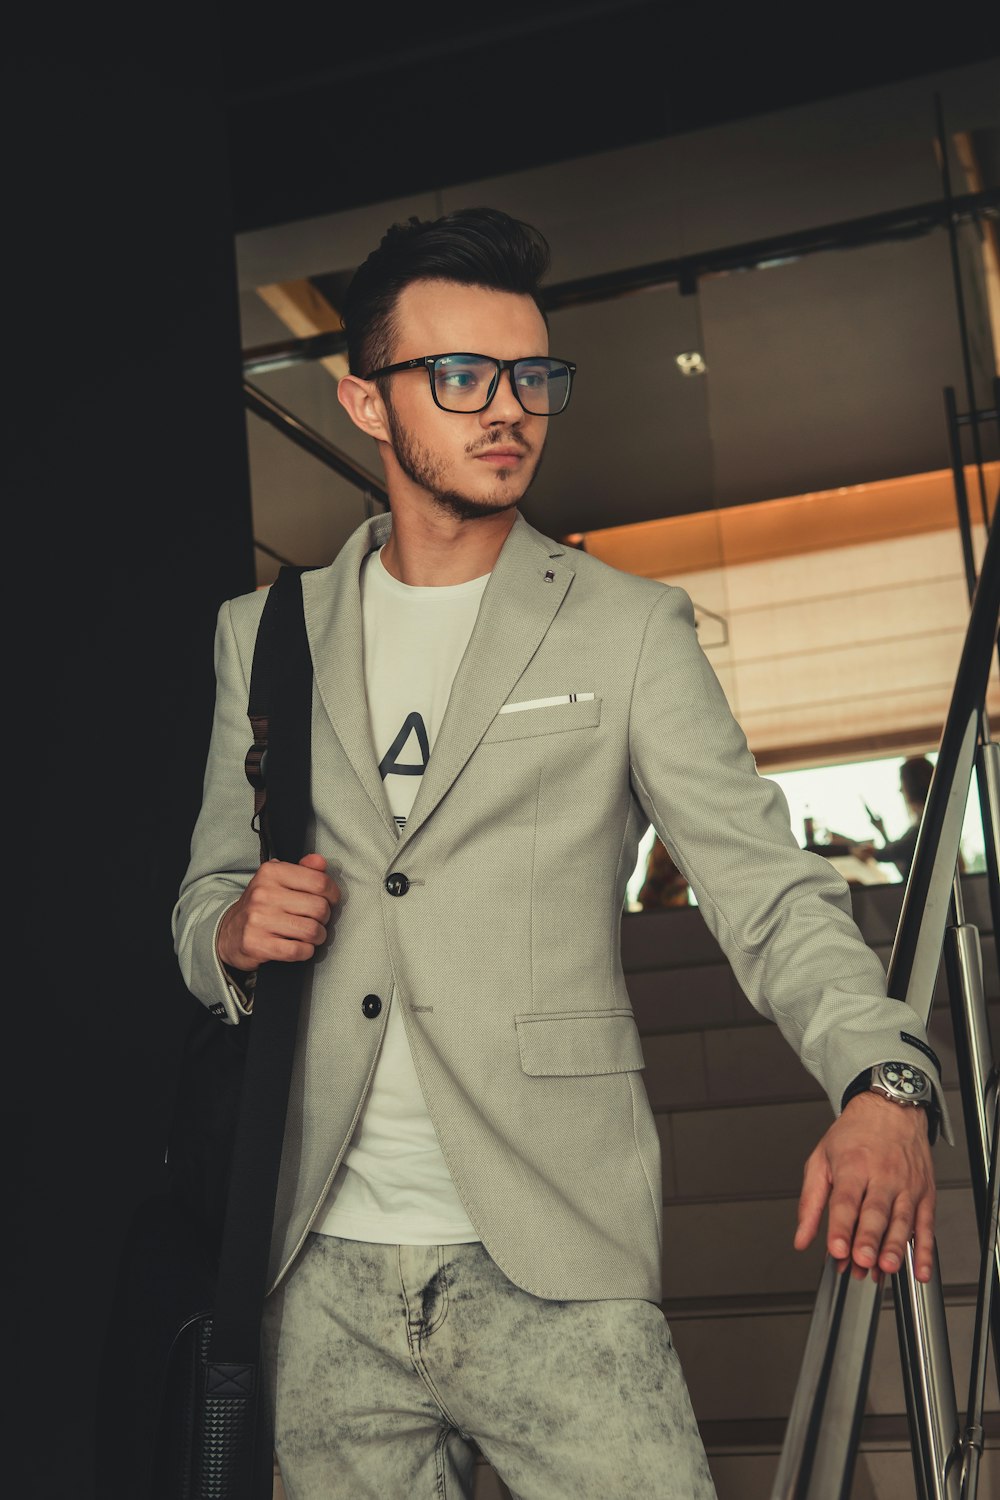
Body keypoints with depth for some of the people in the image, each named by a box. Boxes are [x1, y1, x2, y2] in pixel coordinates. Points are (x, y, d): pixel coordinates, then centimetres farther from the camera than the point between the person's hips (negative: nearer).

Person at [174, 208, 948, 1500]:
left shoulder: (629, 631, 3)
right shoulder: (264, 638, 12)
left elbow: (763, 883, -5)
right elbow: (208, 888, 19)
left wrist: (879, 1081, -23)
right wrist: (232, 934, -6)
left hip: (549, 1269, -2)